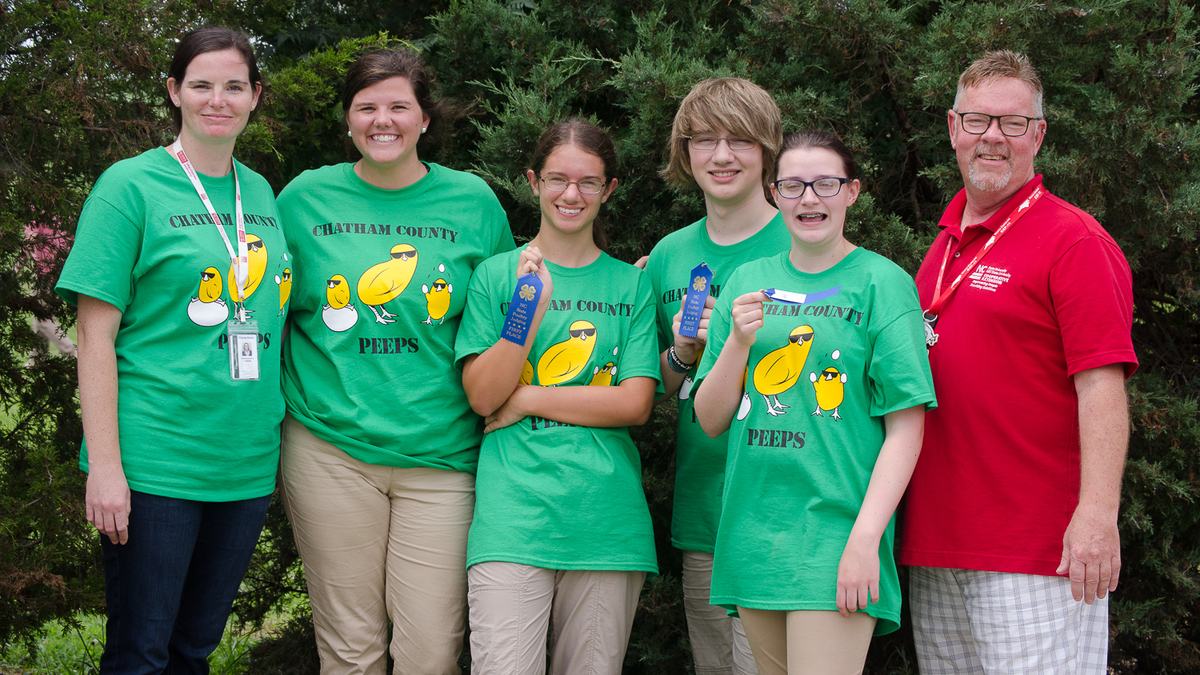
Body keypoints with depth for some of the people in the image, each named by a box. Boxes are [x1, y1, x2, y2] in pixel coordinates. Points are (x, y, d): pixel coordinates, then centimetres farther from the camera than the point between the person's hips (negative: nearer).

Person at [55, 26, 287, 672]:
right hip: (155, 465, -5)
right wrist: (105, 465, -14)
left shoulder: (260, 193, 11)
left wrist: (280, 443, 12)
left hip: (246, 465, 5)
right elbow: (96, 335, -9)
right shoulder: (131, 186, -6)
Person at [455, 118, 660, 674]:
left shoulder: (631, 285, 10)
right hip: (514, 511, -1)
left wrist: (524, 400, -5)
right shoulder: (497, 275, 7)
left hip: (605, 518, 2)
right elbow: (483, 396, -1)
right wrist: (532, 308, -12)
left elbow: (634, 404, 0)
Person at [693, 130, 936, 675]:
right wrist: (739, 341, -7)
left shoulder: (881, 282, -2)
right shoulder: (748, 282, 11)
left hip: (835, 533, -5)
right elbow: (711, 421, 10)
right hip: (753, 536, 5)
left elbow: (906, 428, -6)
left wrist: (865, 538, -15)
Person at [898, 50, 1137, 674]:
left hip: (1034, 552, -7)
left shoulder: (1073, 241, -7)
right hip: (934, 548, 7)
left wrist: (1098, 514, -23)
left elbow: (1101, 389, -14)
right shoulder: (944, 246, 15)